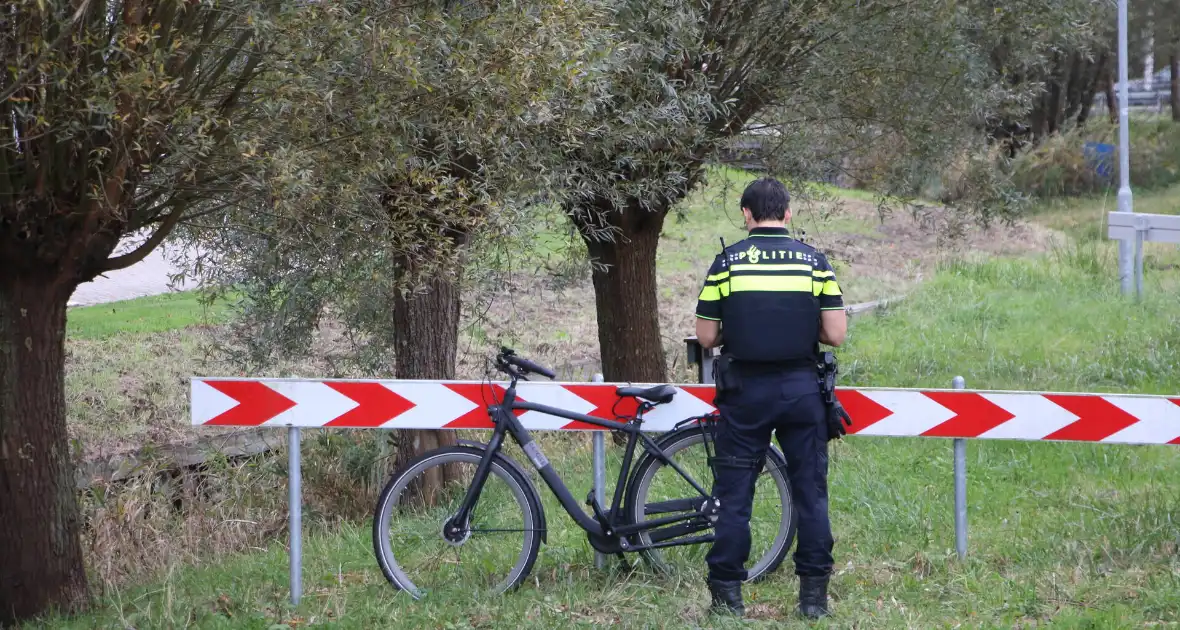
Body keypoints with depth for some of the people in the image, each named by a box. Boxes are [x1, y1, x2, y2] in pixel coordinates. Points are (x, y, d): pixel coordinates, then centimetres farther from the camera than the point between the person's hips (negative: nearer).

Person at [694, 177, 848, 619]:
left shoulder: (727, 262, -3)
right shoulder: (814, 261, -1)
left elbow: (706, 337, -2)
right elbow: (836, 334, -4)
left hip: (745, 391, -1)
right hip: (802, 388, 1)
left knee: (734, 493, 6)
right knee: (810, 492, 8)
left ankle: (727, 593, 6)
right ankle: (814, 593, 7)